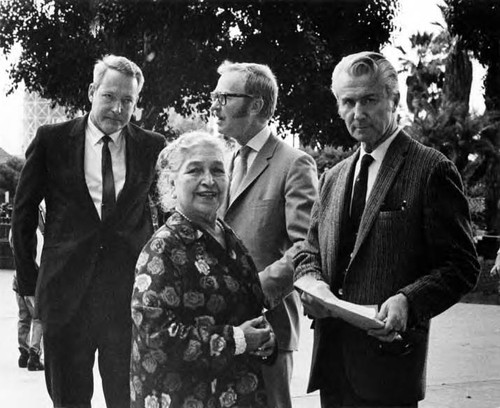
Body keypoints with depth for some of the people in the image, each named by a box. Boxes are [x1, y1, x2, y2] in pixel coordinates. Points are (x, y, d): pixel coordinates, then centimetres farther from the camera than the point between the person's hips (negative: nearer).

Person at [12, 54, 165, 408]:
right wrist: (28, 281, 4)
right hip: (65, 294, 0)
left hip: (131, 294, 0)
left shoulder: (152, 147, 4)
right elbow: (24, 213, 6)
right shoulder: (51, 140, 2)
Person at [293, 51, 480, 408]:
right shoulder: (332, 178, 16)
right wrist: (312, 282, -3)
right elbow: (310, 253, 19)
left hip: (389, 358, -6)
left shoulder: (432, 170, -5)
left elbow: (462, 266, -7)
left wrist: (409, 301, -22)